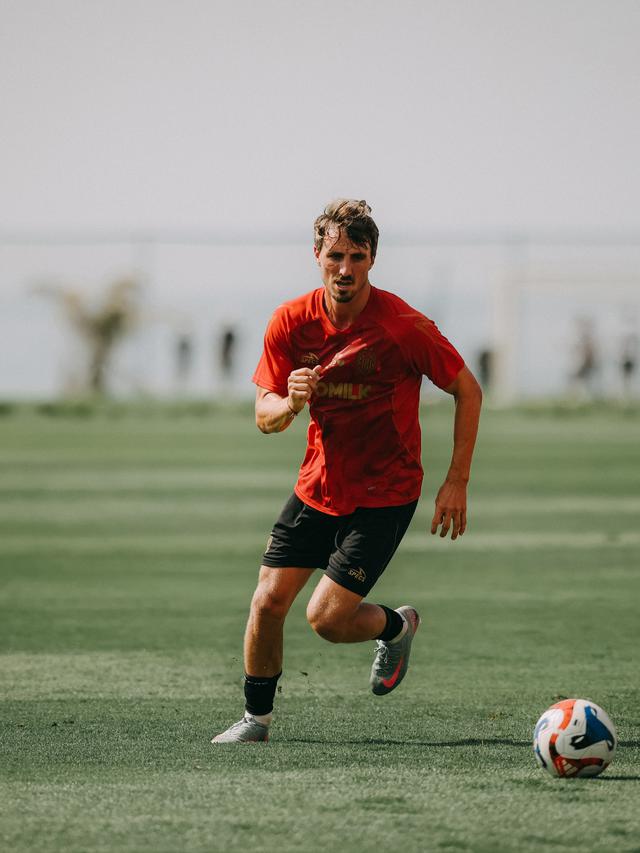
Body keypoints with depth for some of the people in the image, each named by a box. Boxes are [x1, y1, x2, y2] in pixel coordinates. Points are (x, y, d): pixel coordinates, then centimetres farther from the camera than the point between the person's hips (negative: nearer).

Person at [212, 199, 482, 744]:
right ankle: (257, 718, 16)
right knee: (268, 601, -3)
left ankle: (397, 626, 22)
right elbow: (264, 416, 0)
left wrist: (457, 483, -10)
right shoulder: (292, 321, -7)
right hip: (318, 486, 4)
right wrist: (289, 404, -25)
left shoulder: (404, 327, -19)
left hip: (385, 492, -4)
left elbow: (468, 391, -8)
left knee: (327, 618, -11)